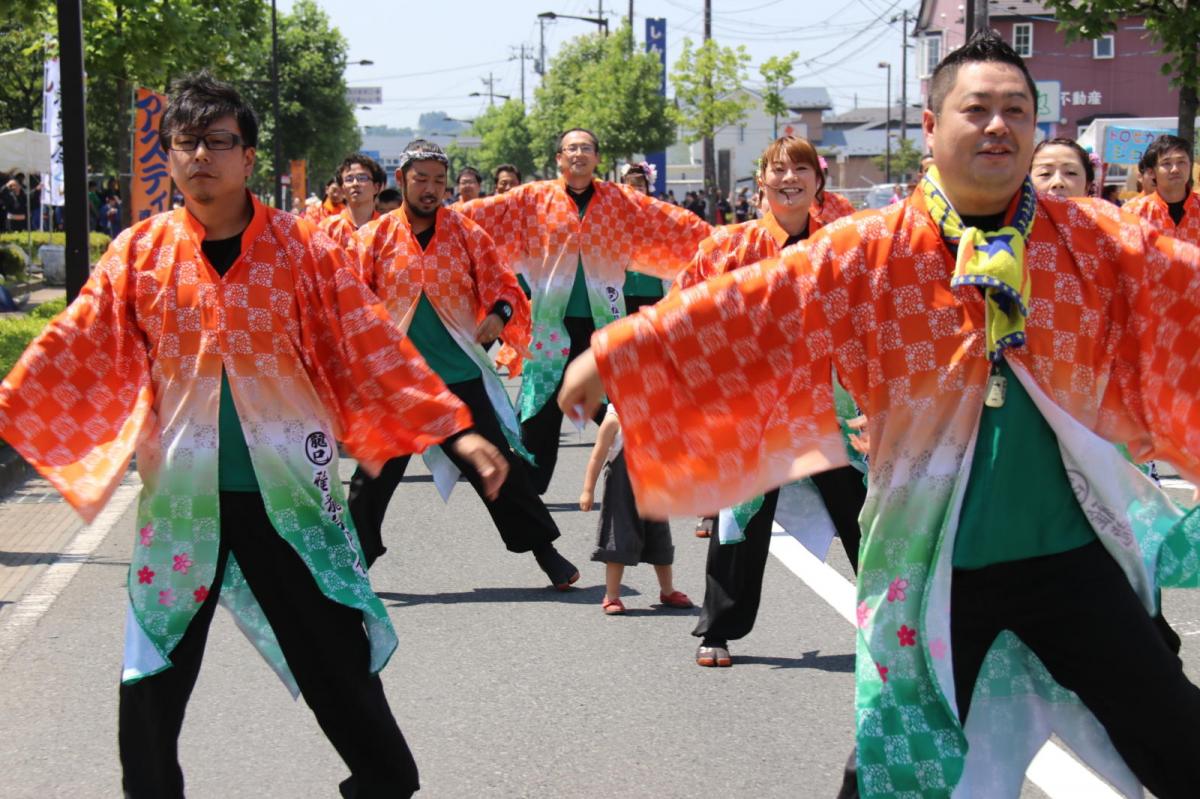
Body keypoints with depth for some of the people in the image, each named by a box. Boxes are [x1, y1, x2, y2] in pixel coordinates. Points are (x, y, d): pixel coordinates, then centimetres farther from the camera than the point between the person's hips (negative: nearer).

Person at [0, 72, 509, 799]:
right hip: (178, 492, 2)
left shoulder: (303, 247, -4)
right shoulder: (140, 253, 1)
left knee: (338, 658, 6)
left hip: (290, 491, -2)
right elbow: (71, 354, -1)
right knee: (154, 672, 10)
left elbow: (375, 350, -7)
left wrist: (455, 429, -14)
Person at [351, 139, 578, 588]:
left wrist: (499, 314, -14)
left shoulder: (466, 233, 3)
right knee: (374, 474, 4)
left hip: (461, 374, 0)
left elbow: (502, 285, 7)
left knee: (498, 466, 4)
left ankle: (545, 552, 15)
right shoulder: (374, 238, 1)